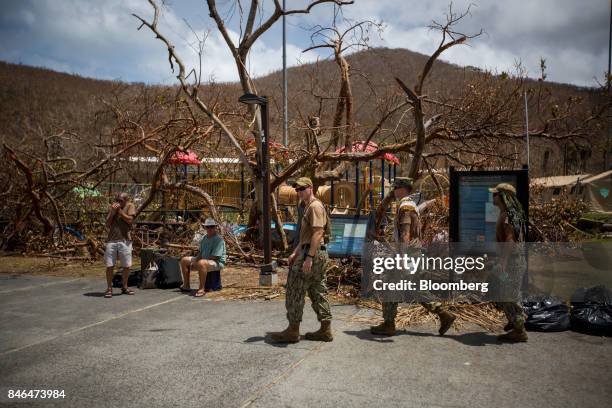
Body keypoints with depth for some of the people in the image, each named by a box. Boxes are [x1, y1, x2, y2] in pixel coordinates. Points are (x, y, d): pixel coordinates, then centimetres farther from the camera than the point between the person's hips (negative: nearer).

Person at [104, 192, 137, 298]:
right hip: (111, 240, 2)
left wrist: (119, 210, -10)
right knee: (109, 266, -1)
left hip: (125, 240, -1)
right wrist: (113, 212, -7)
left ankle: (124, 287, 22)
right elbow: (107, 224, 4)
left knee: (127, 266, 5)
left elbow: (129, 220, -13)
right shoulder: (112, 207, 10)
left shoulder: (130, 206, 3)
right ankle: (109, 288, 9)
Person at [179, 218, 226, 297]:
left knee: (201, 263, -41)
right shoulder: (204, 238, 11)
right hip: (203, 260, 10)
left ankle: (201, 289, -34)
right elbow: (200, 252, 18)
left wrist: (198, 261, -19)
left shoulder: (219, 239, -17)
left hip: (217, 263, -10)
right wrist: (196, 260, -4)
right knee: (184, 260, 8)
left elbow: (214, 256, -24)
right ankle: (186, 285, 11)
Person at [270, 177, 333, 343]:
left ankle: (293, 331, 3)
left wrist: (309, 258, -26)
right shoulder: (308, 207, 20)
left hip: (312, 254, -11)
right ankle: (325, 330, 15)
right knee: (318, 292, 11)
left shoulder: (315, 206, -12)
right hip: (318, 254, 11)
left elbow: (318, 233, -22)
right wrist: (295, 253, 19)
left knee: (295, 291, -4)